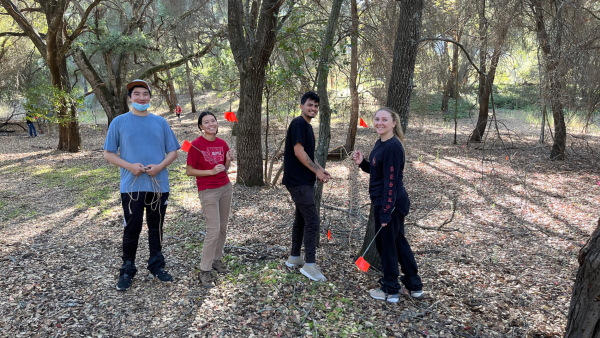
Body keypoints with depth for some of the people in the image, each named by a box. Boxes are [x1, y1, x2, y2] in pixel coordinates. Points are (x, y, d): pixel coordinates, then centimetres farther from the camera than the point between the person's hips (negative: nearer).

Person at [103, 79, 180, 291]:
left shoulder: (160, 122, 6)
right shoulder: (119, 122, 1)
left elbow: (173, 152, 8)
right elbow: (108, 153, 2)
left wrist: (160, 166, -11)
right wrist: (129, 166, -14)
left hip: (158, 185, 2)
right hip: (132, 185, -2)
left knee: (156, 228, 12)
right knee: (132, 228, 3)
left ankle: (157, 266, 27)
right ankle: (127, 270, 20)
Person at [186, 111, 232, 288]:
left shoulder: (222, 144, 4)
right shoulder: (196, 145, -12)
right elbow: (189, 171, -10)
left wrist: (228, 161, -8)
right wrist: (211, 171, -19)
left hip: (225, 187, 6)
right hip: (208, 191, -6)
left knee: (223, 228, 11)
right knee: (214, 230, -9)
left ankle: (217, 259, 28)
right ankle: (205, 270, 3)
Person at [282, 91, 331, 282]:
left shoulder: (307, 126, 17)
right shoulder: (298, 123, -13)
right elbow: (298, 152, -20)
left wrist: (320, 170, 7)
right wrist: (317, 171, -14)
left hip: (304, 180, 10)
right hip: (299, 181, -10)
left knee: (301, 218, 15)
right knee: (312, 221, -9)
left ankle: (294, 258, 26)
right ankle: (310, 264, -2)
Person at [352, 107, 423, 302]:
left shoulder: (392, 147, -20)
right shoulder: (380, 143, 9)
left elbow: (391, 181, -23)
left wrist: (385, 212, -22)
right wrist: (362, 163, 2)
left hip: (390, 203, -10)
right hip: (384, 201, 10)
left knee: (386, 244, 5)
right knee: (399, 242, 18)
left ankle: (390, 291, 22)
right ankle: (414, 286, 33)